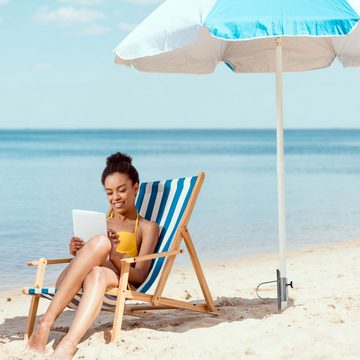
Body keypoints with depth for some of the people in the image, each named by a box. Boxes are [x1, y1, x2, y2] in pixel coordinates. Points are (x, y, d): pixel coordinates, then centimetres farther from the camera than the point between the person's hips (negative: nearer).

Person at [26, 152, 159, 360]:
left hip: (117, 283, -2)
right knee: (100, 242, -33)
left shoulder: (147, 228, 18)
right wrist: (77, 254, 0)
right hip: (70, 283, 2)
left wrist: (113, 255, -15)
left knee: (97, 274, -40)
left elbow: (139, 277, 3)